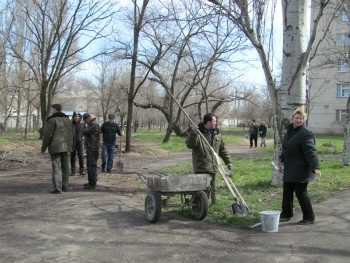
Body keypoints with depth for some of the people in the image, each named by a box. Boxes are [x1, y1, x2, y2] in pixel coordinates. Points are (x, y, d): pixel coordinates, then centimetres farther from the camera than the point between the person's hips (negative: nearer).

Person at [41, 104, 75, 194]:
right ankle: (65, 186, 17)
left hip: (55, 147, -7)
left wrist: (44, 147, -5)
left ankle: (57, 188, -9)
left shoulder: (52, 120, -9)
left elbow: (48, 135, -13)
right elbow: (72, 134, 16)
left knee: (56, 167, -7)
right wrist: (72, 146, 24)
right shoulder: (67, 119, 14)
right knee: (65, 167, 12)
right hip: (65, 147, 7)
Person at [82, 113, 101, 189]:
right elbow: (86, 133, 24)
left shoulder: (94, 124, -16)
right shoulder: (92, 124, 18)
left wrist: (85, 125, -4)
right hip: (90, 148, 11)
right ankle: (90, 182, 25)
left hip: (93, 149, -11)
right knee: (89, 165, 16)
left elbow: (85, 132, -18)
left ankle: (93, 183, -6)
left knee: (92, 166, -9)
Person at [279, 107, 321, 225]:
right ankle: (286, 214, 30)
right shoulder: (290, 131, 11)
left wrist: (315, 167, -33)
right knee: (287, 192, 15)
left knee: (301, 193, -1)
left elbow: (311, 152, -26)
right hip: (289, 170, 9)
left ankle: (309, 218, 14)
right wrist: (282, 158, 23)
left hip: (301, 170, -9)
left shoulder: (305, 134, -17)